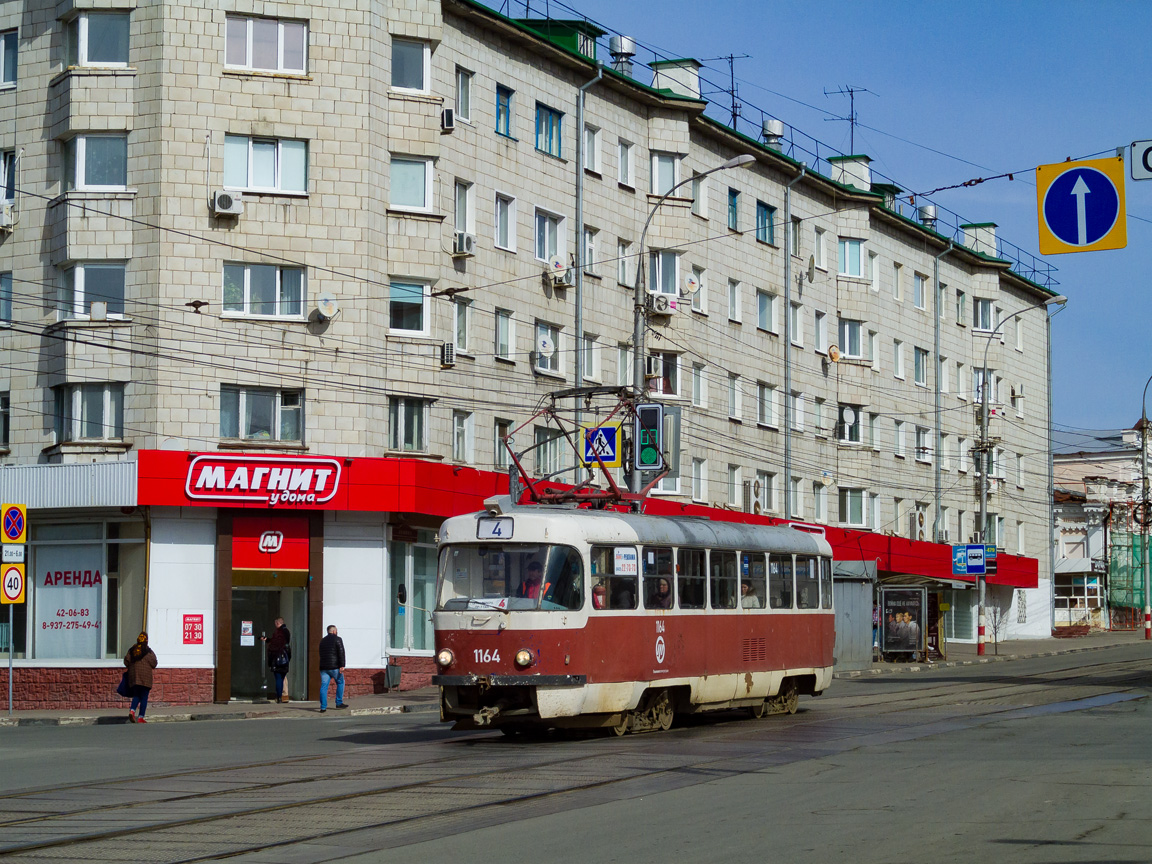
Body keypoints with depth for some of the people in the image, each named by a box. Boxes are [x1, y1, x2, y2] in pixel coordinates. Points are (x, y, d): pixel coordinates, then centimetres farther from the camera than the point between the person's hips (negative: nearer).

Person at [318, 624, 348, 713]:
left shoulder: (322, 641, 17)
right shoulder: (337, 639, -3)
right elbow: (341, 653, -13)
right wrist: (342, 666, -15)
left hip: (323, 666, 5)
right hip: (334, 667, -5)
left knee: (324, 686, 1)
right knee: (340, 683, 13)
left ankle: (323, 707, -4)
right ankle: (339, 702, 14)